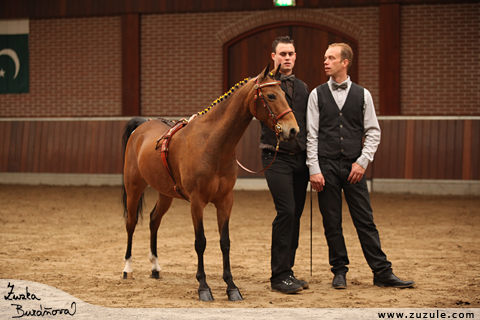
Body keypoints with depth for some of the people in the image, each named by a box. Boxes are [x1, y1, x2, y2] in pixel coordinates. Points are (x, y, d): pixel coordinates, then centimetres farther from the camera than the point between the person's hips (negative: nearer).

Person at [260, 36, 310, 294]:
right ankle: (279, 276, -10)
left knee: (295, 214, 5)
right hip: (277, 158, -6)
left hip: (300, 158, 6)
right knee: (286, 211, -15)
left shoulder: (303, 88, 17)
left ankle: (286, 272, 14)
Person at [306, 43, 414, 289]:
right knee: (332, 223, 4)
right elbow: (311, 135, 2)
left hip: (353, 167, 0)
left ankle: (382, 273, 4)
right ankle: (339, 271, 16)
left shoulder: (362, 95, 5)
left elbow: (373, 132, 5)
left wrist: (362, 161, -7)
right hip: (326, 166, 0)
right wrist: (314, 169, -6)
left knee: (365, 220, 0)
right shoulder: (317, 95, 5)